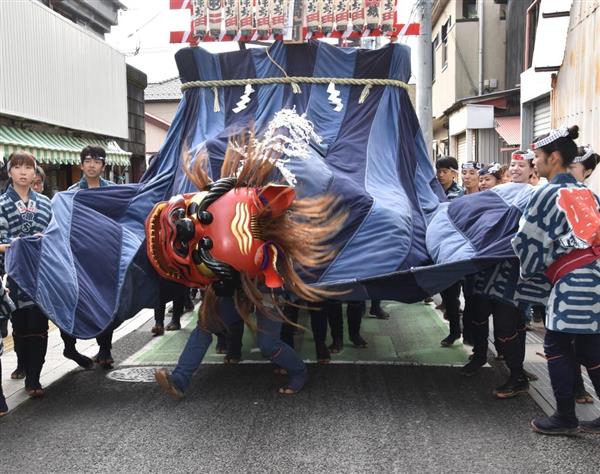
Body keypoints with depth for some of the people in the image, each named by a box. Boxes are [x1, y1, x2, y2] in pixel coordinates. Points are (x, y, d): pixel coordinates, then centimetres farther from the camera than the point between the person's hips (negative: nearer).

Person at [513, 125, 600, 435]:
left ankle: (565, 418, 11)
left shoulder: (548, 194, -6)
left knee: (557, 346, 4)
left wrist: (529, 272, 13)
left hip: (571, 280, -7)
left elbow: (528, 241, -3)